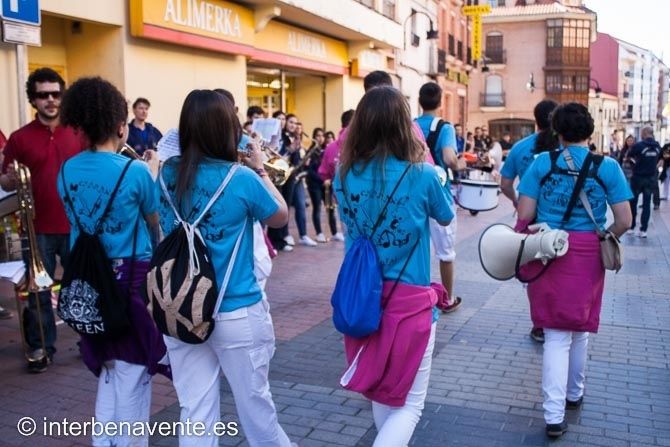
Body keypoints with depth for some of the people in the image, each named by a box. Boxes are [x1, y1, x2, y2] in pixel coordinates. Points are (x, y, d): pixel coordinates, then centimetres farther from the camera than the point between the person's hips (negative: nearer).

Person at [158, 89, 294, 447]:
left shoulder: (168, 174, -1)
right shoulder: (241, 179, -15)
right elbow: (281, 217, 2)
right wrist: (259, 168, 8)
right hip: (236, 313, -4)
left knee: (195, 411, 11)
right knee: (254, 403, 16)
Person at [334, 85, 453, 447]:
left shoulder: (345, 175, -4)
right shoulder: (421, 175, -13)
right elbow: (446, 218, 7)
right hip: (409, 299, -4)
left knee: (381, 390, 24)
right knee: (409, 402, 8)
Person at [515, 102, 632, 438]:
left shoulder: (542, 162, -3)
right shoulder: (607, 167, -2)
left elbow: (524, 215, -6)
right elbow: (624, 221, -4)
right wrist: (603, 239, 14)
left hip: (547, 251, -1)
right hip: (588, 256, 1)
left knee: (557, 333, 6)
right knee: (581, 327, 20)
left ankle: (554, 416, 0)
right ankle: (574, 394, 40)